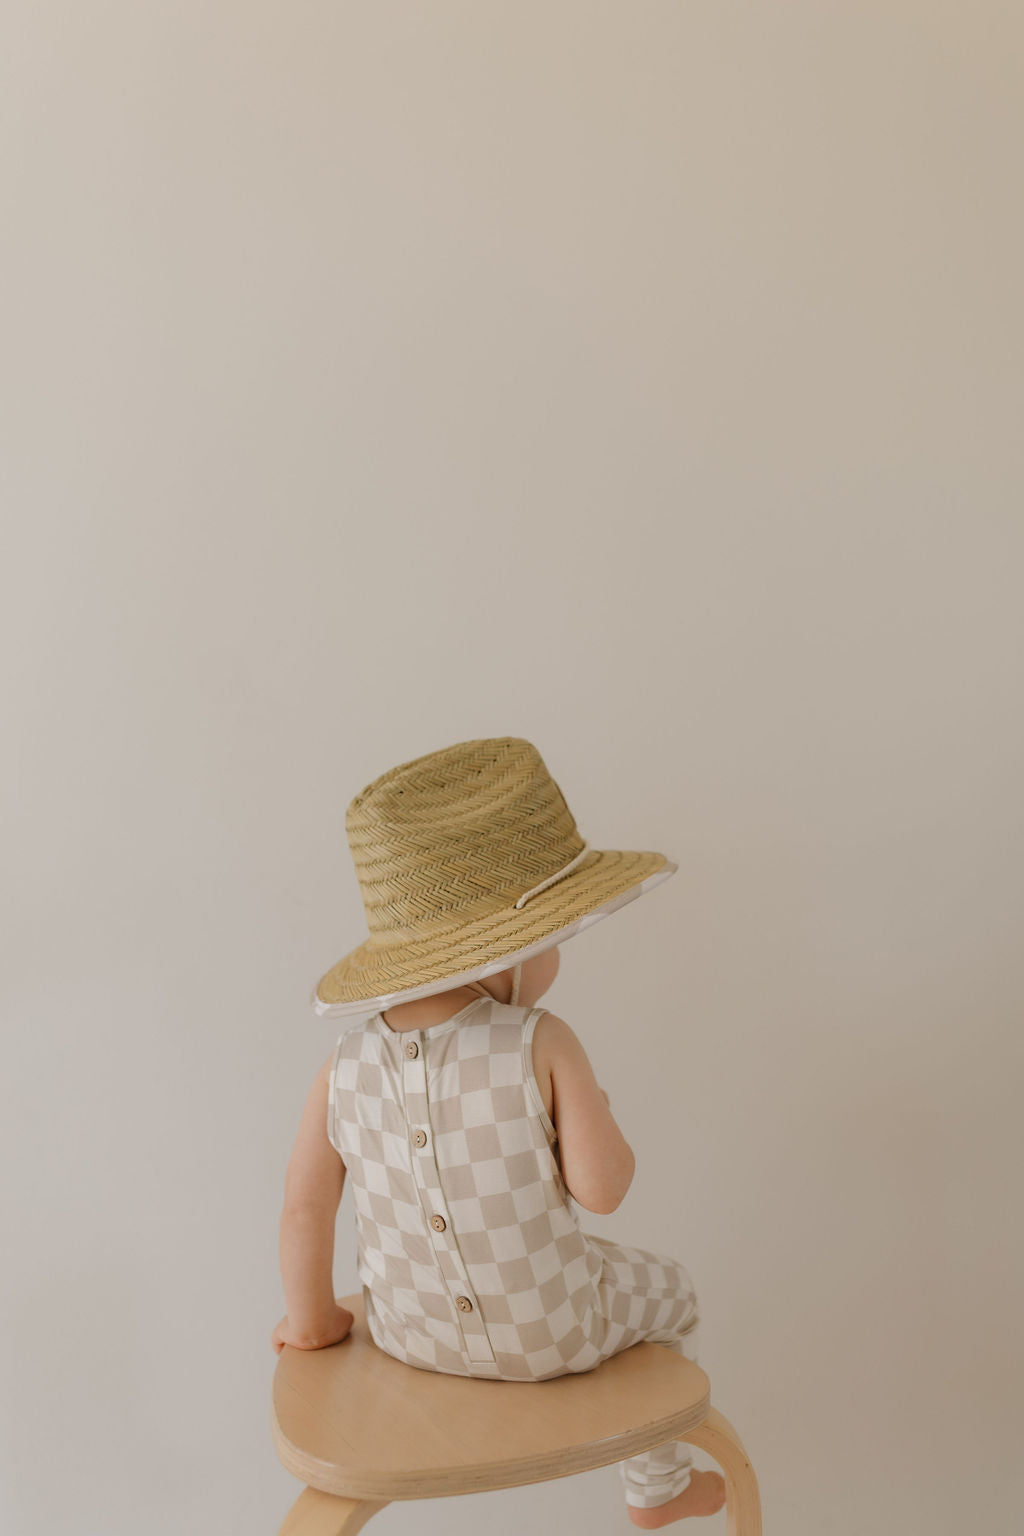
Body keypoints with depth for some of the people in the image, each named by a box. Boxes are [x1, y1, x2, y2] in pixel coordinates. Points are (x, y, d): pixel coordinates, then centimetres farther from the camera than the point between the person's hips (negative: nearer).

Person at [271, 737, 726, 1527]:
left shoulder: (344, 1070, -16)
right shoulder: (542, 1046, -27)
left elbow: (304, 1207, -9)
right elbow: (601, 1186, -24)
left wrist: (312, 1318, 7)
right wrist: (600, 1119, -3)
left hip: (411, 1331, 4)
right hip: (553, 1331, -3)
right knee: (665, 1288, 27)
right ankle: (659, 1484, 45)